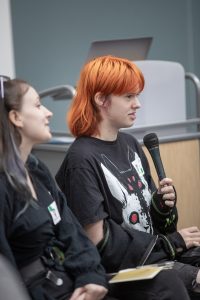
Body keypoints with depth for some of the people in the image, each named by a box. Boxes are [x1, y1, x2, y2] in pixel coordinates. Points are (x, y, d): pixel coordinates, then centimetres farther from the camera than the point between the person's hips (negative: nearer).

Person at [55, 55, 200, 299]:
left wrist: (162, 204, -6)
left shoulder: (130, 144, 11)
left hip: (158, 249, 7)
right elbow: (98, 240, -14)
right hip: (124, 267, -7)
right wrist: (169, 243, -10)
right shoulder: (82, 160, -13)